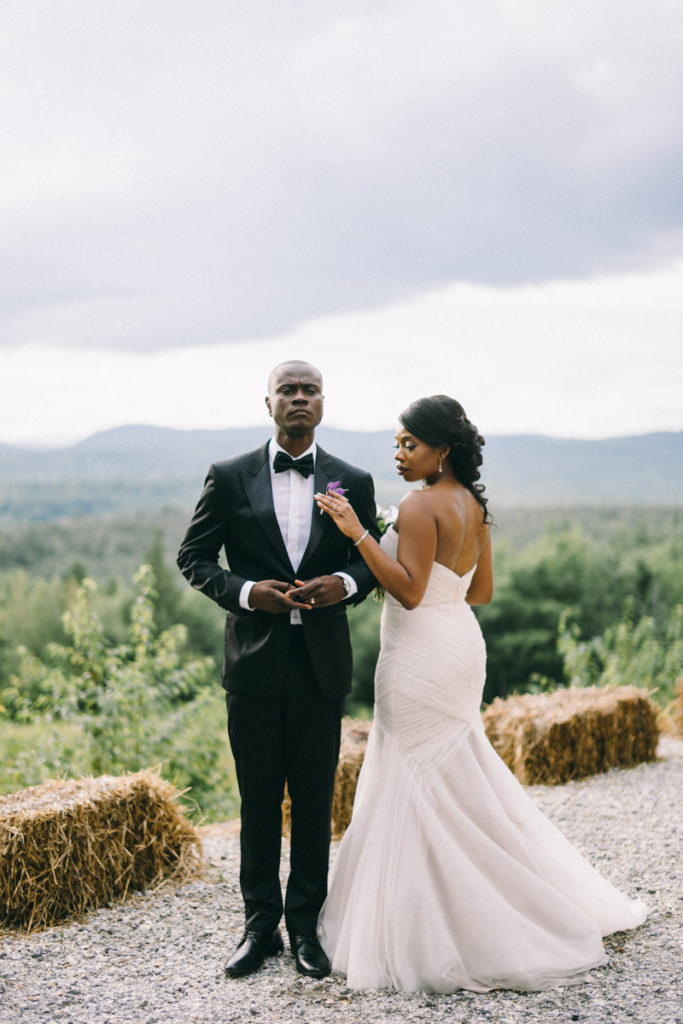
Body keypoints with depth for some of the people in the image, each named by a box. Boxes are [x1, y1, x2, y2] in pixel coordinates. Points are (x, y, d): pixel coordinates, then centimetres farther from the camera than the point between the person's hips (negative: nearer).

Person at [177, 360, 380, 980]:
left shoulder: (353, 482, 4)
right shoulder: (230, 478, 2)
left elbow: (371, 560, 11)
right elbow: (193, 557, 4)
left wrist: (345, 582, -12)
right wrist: (244, 591, -13)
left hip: (322, 663, 1)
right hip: (254, 659, 0)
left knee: (315, 800, 7)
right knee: (259, 799, 7)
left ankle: (305, 925, 20)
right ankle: (260, 924, 19)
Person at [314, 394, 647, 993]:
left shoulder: (420, 506, -16)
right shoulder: (474, 504, 10)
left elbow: (409, 590, -23)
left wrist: (359, 534, -25)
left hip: (422, 654, -9)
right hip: (462, 645, 9)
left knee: (421, 787, -1)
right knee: (462, 781, 18)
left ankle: (437, 937, 6)